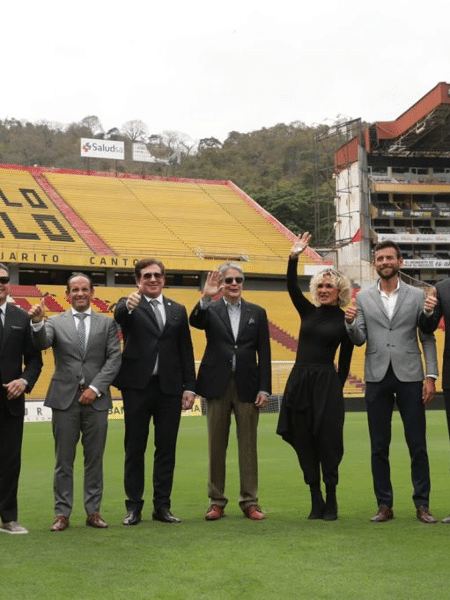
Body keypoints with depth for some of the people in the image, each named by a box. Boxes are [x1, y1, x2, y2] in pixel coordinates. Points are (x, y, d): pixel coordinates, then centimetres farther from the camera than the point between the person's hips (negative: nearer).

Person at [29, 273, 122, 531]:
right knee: (64, 460, 4)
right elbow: (42, 343, -10)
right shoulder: (56, 322, 8)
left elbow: (114, 359, 1)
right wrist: (37, 323, -31)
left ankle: (94, 511, 14)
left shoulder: (107, 323, 8)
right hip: (65, 399, 0)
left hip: (96, 399, 1)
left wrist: (95, 388, -10)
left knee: (95, 459, 6)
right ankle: (62, 513, 10)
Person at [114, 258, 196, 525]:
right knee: (134, 449, 4)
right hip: (138, 386, -3)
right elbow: (119, 315, -23)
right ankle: (134, 507, 12)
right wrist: (128, 306, -47)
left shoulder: (177, 310, 12)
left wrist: (189, 387, 4)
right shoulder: (129, 306, 2)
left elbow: (186, 351, 11)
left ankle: (162, 506, 15)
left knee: (167, 449, 7)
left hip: (169, 388, 3)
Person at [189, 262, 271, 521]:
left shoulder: (257, 313, 8)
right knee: (216, 445, 5)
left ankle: (250, 501, 12)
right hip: (218, 385, -1)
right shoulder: (211, 310, 5)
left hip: (247, 386, 1)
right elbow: (195, 321, -19)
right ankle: (217, 501, 14)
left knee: (248, 445, 4)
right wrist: (206, 298, -36)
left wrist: (264, 389, -2)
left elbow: (264, 353, 5)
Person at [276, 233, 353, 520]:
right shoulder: (308, 311, 10)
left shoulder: (345, 321, 1)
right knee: (304, 443, 4)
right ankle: (316, 500, 13)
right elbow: (292, 287, -4)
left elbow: (345, 360, 3)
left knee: (328, 442, -3)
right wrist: (294, 257, -17)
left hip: (326, 383, -4)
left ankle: (331, 500, 9)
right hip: (299, 381, 4)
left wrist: (338, 389, 1)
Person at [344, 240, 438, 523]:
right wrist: (350, 323, -15)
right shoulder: (363, 298, 8)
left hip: (409, 376, -2)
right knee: (379, 446, 5)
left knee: (417, 444, 1)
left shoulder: (417, 295, 4)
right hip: (377, 377, 2)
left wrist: (431, 376, -5)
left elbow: (427, 338, 2)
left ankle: (422, 505, 10)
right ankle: (385, 505, 13)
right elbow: (360, 339, 6)